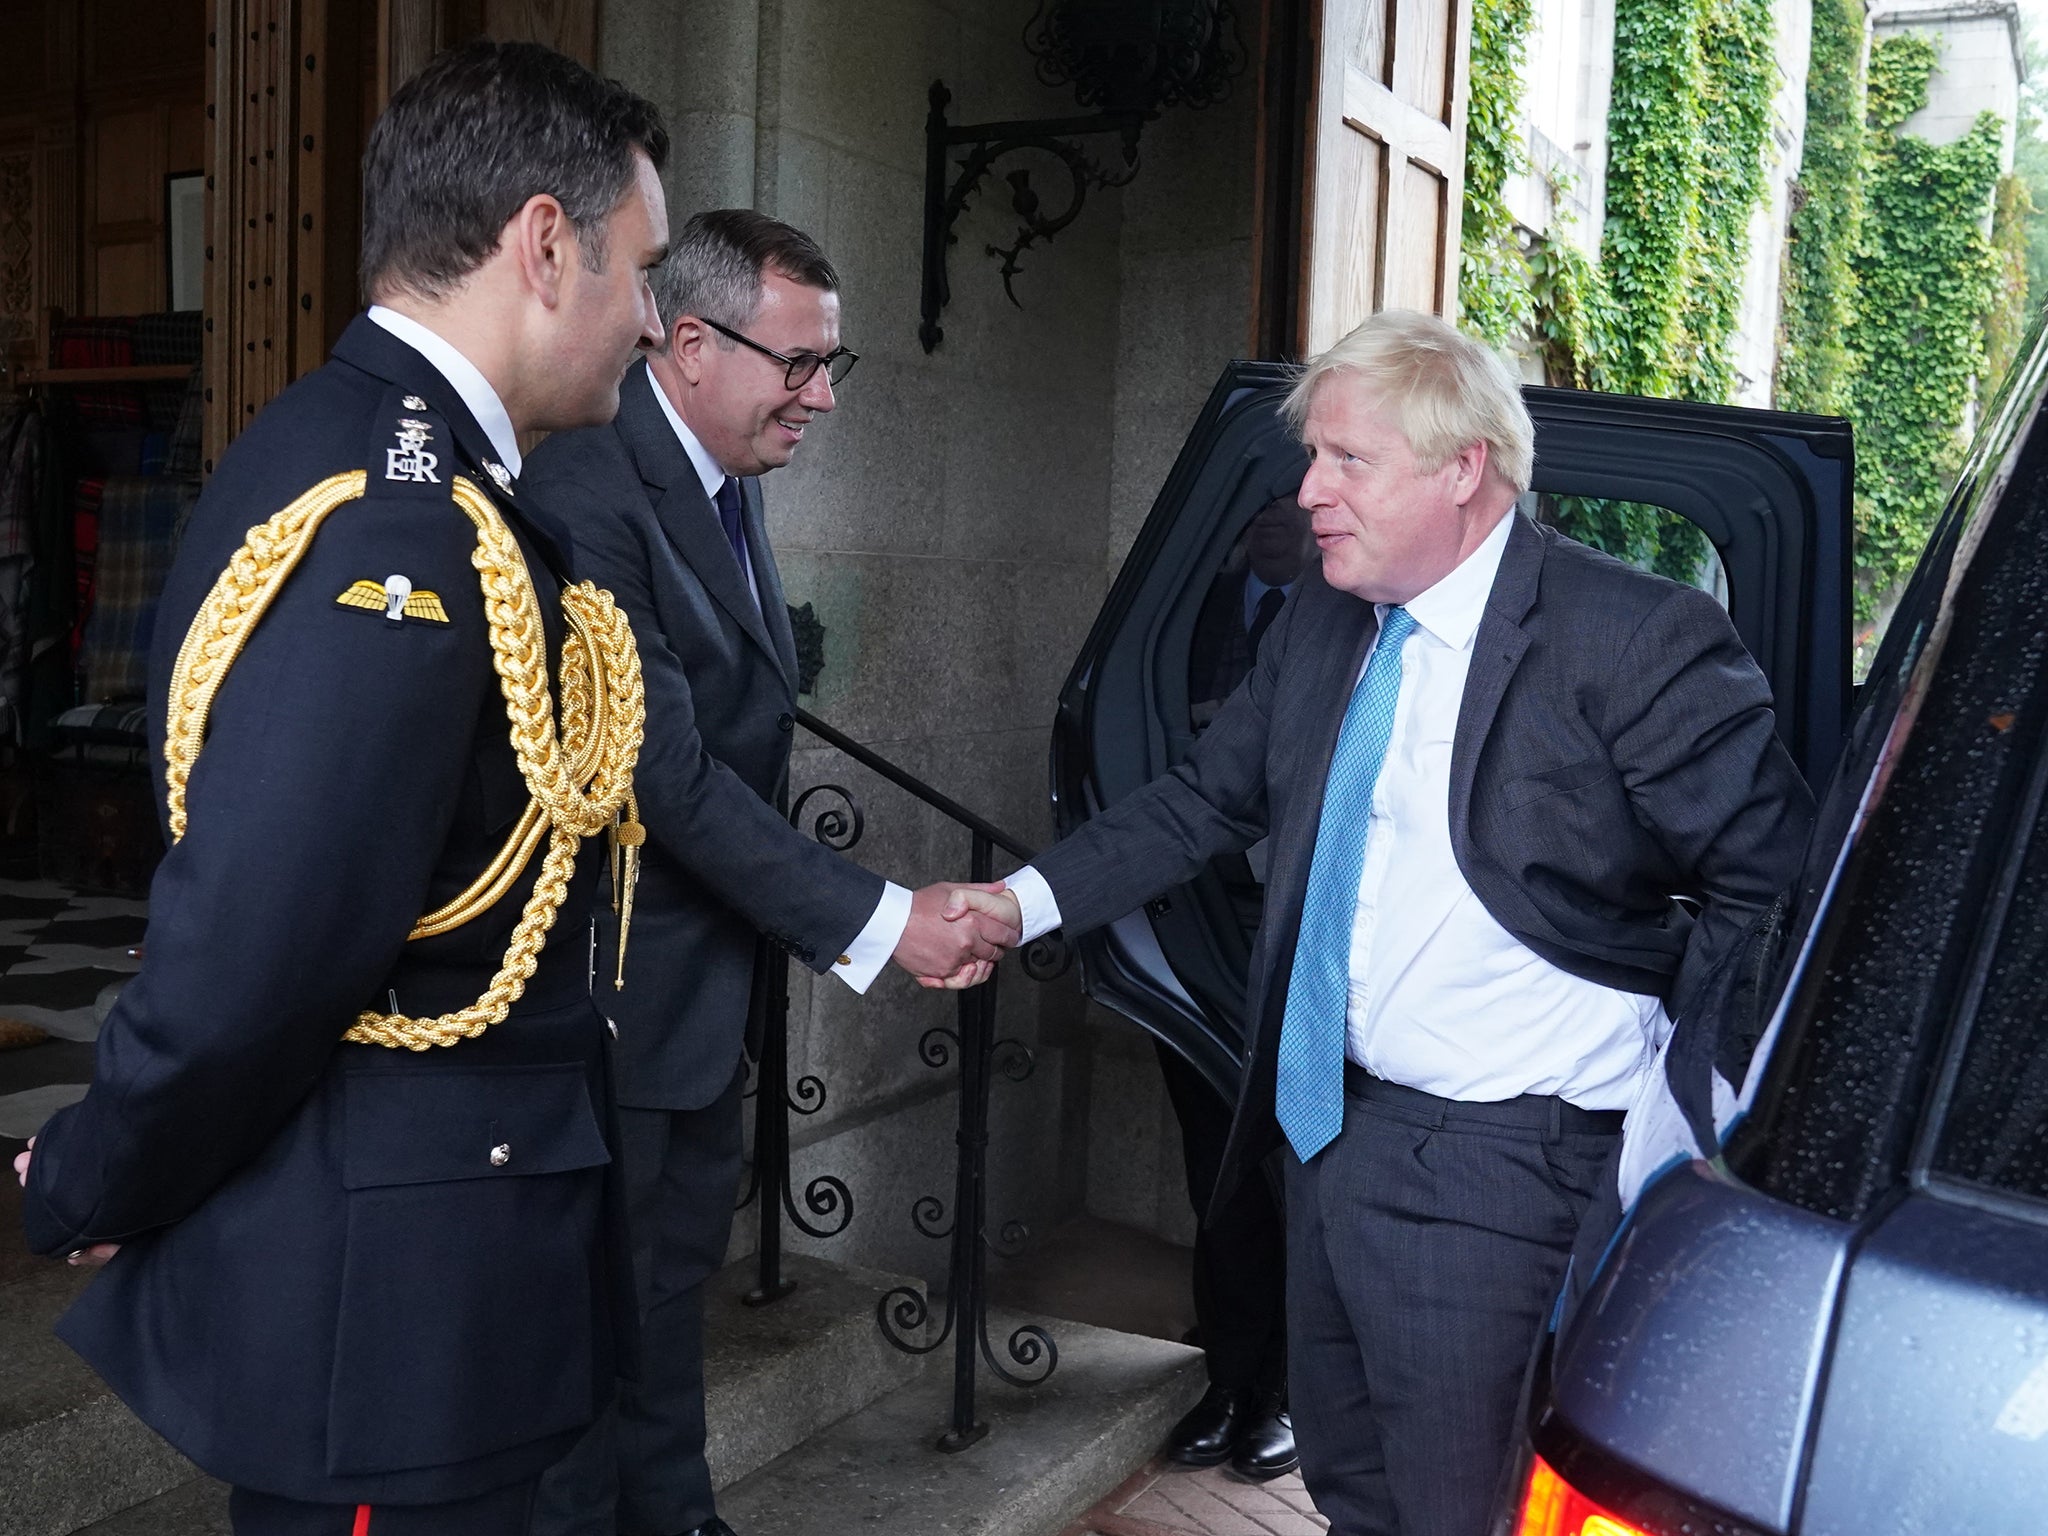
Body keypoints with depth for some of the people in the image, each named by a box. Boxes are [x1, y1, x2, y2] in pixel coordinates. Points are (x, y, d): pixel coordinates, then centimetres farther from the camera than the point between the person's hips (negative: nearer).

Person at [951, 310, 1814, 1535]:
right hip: (1330, 1121, 7)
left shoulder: (1636, 638, -17)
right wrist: (1023, 904, 2)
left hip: (1492, 1162, -7)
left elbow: (1772, 879, -11)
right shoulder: (1322, 625, 4)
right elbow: (1204, 803, 10)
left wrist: (1657, 1079, -11)